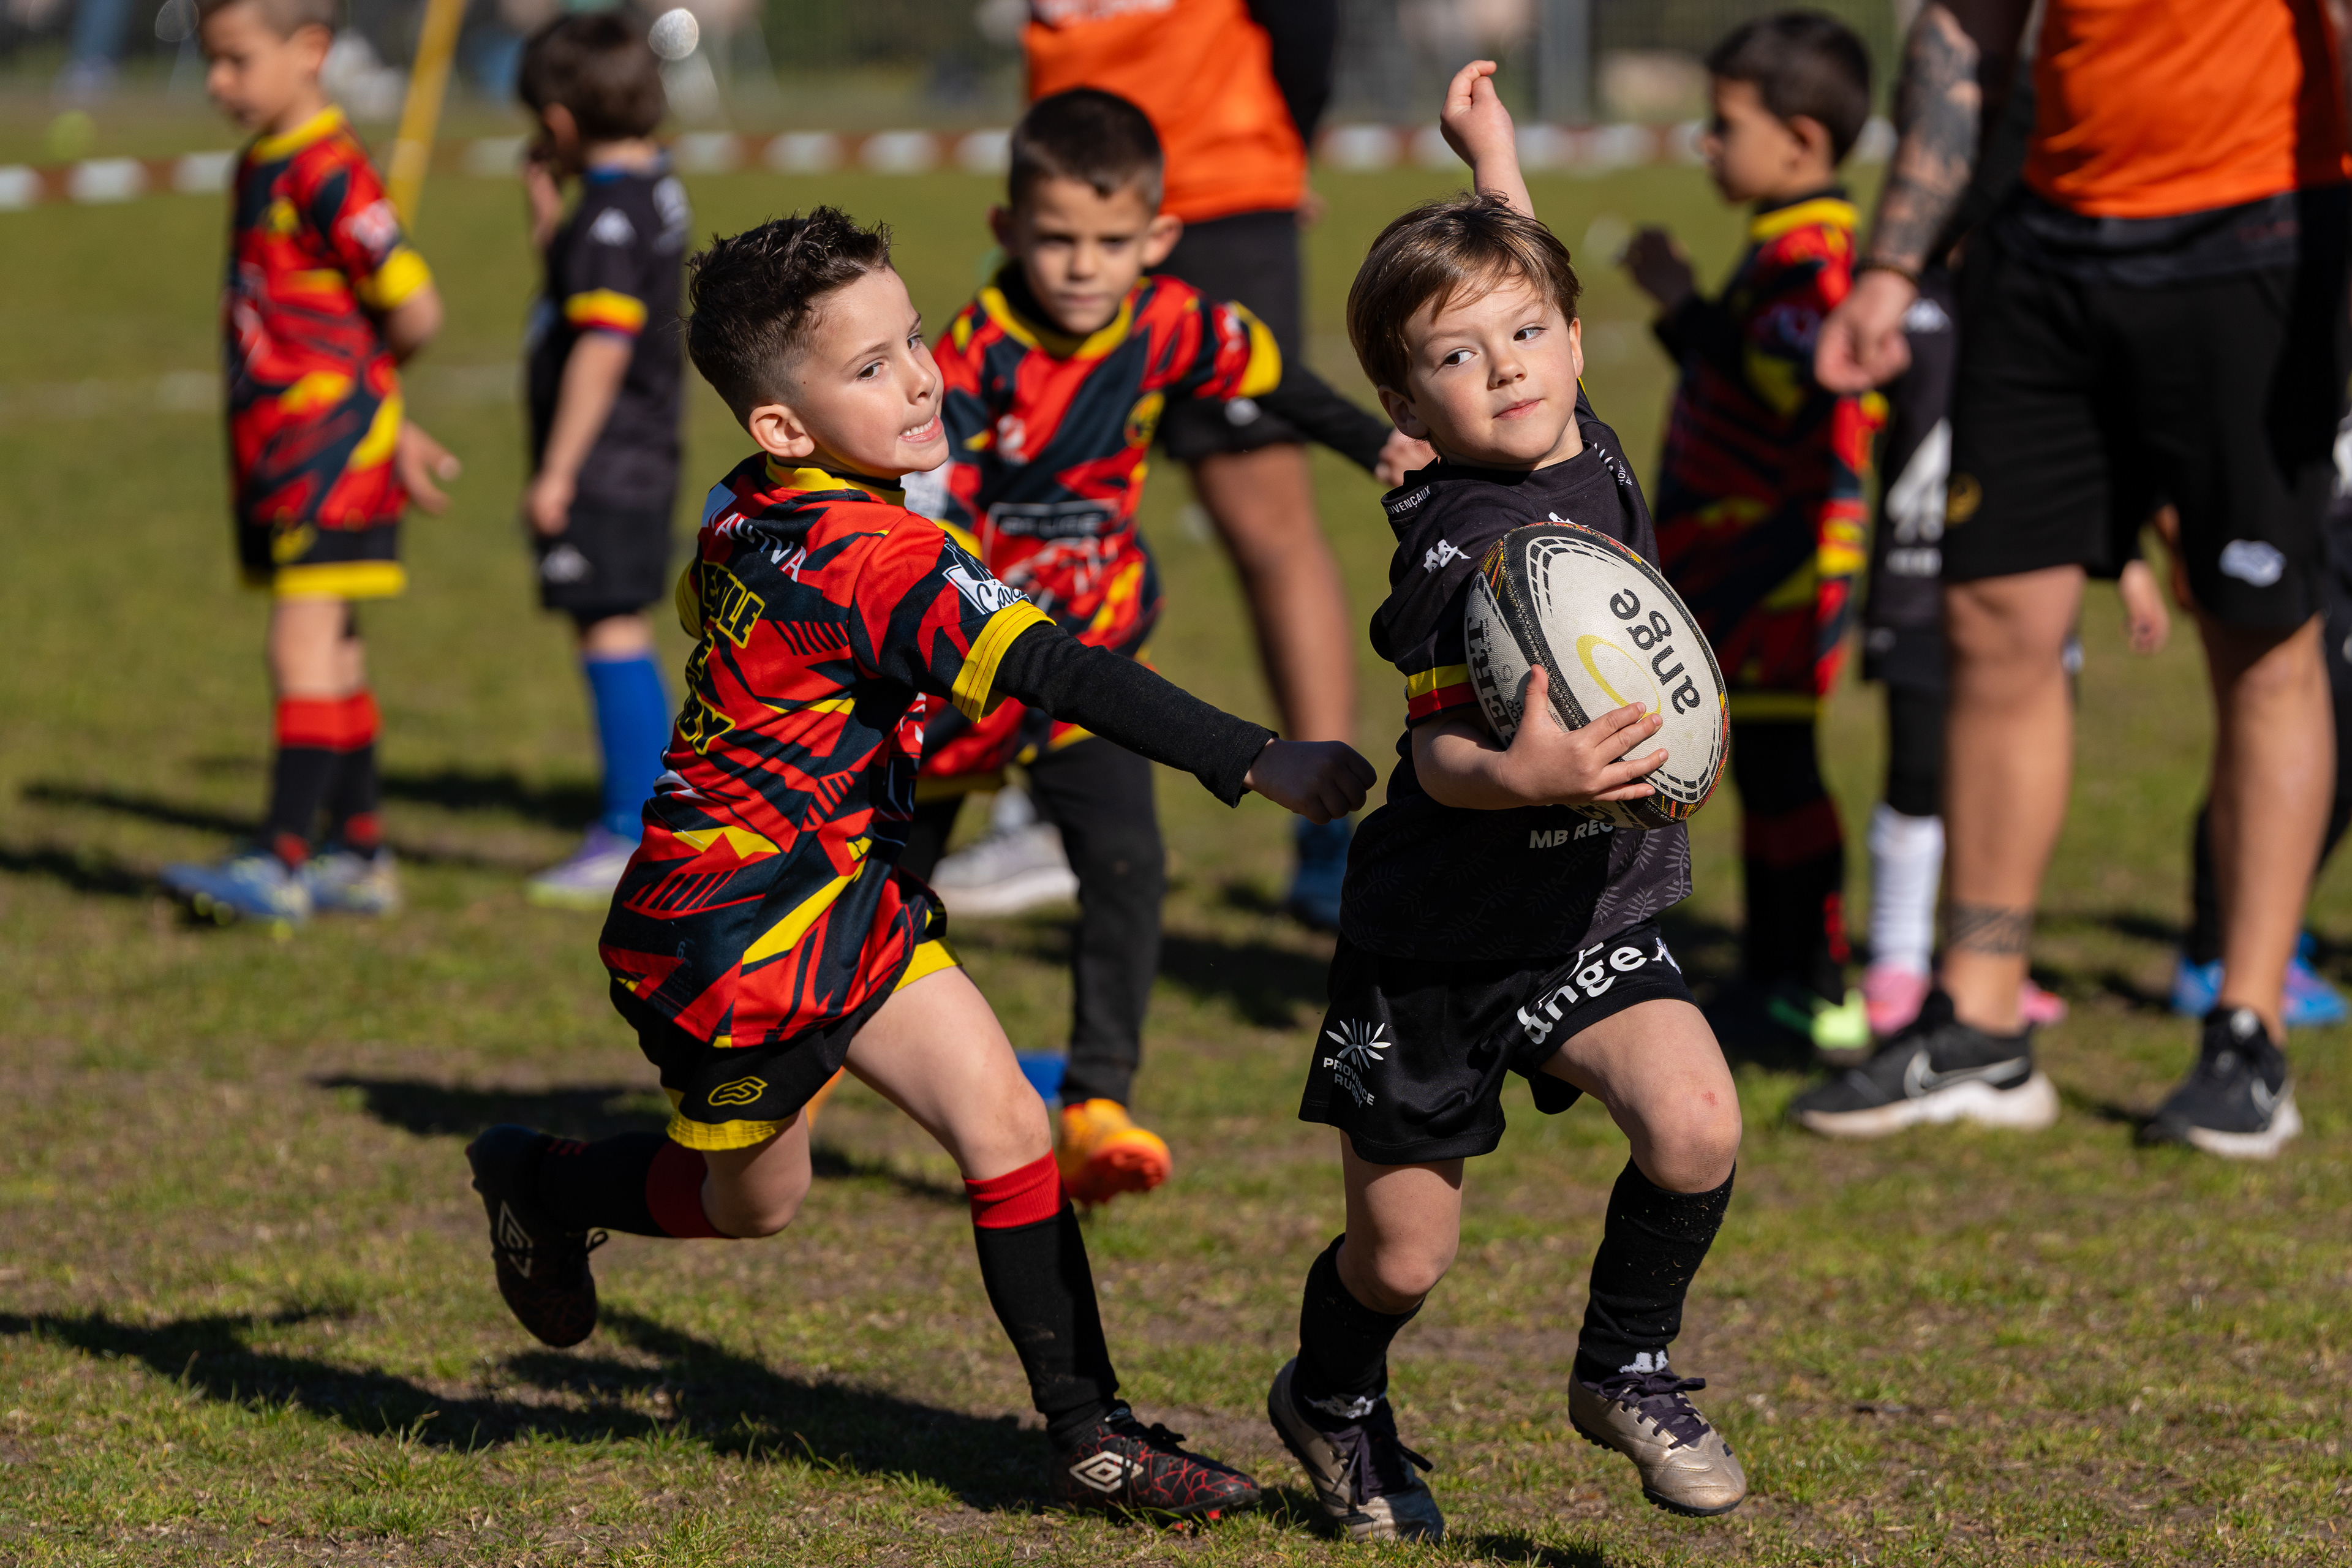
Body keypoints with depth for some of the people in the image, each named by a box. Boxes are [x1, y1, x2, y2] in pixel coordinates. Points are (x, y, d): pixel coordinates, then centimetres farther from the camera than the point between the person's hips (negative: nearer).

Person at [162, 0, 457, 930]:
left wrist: (353, 372, 2)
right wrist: (394, 432, 17)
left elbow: (415, 313, -17)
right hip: (272, 450, 10)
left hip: (330, 443, -10)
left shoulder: (329, 173, -15)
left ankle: (281, 863, -13)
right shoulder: (260, 167, 14)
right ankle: (358, 854, 21)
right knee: (331, 654, 14)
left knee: (303, 645, -11)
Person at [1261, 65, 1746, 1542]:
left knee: (1696, 1120, -20)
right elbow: (1440, 753, -24)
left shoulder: (1588, 450, 1)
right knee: (1399, 1258, 5)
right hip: (1436, 936, -5)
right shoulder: (1454, 547, -20)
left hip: (1592, 918, 5)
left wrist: (1493, 156, 28)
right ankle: (1336, 1399, 40)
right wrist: (1522, 774, -43)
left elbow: (1513, 278, 22)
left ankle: (1626, 1369, 5)